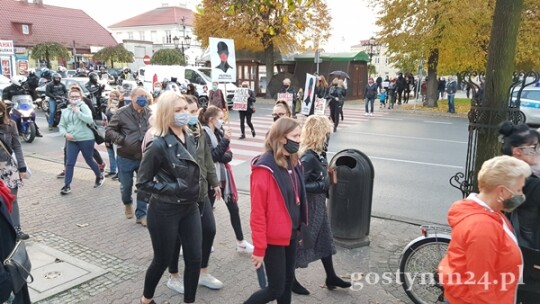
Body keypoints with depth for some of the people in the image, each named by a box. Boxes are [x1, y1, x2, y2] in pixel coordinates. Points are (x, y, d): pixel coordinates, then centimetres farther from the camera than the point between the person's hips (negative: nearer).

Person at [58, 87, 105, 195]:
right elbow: (61, 125, 11)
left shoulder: (83, 106, -5)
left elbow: (89, 120, -20)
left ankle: (100, 177, 33)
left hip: (86, 139, -4)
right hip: (71, 141, 4)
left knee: (89, 161, 9)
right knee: (69, 163, -1)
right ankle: (67, 185, 6)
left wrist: (78, 112, -20)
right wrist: (65, 134, -7)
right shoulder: (65, 111, 10)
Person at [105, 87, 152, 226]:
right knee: (126, 186, 13)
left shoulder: (149, 113, -2)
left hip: (144, 157, 2)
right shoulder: (122, 113, -10)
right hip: (126, 158, -2)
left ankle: (141, 214, 23)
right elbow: (109, 131, -8)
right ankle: (127, 203, 46)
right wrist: (123, 140, -22)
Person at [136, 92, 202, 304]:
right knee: (163, 260, 12)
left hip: (190, 208, 6)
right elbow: (142, 183, -15)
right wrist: (174, 188, -22)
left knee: (194, 259, 8)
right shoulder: (158, 145, -20)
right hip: (164, 211, -6)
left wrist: (194, 192, 8)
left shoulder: (189, 138, 2)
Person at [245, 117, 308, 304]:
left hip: (291, 234, 8)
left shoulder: (294, 163, 4)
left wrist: (301, 229, 14)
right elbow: (258, 212, -19)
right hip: (273, 238, -8)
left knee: (288, 282, 19)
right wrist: (259, 248, -16)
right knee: (276, 288, 3)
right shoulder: (265, 168, -21)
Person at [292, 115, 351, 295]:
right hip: (309, 205, -10)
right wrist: (323, 185, -24)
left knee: (324, 239, 21)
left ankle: (331, 277, 38)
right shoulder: (308, 157, -28)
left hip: (318, 203, 10)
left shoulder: (316, 153, 0)